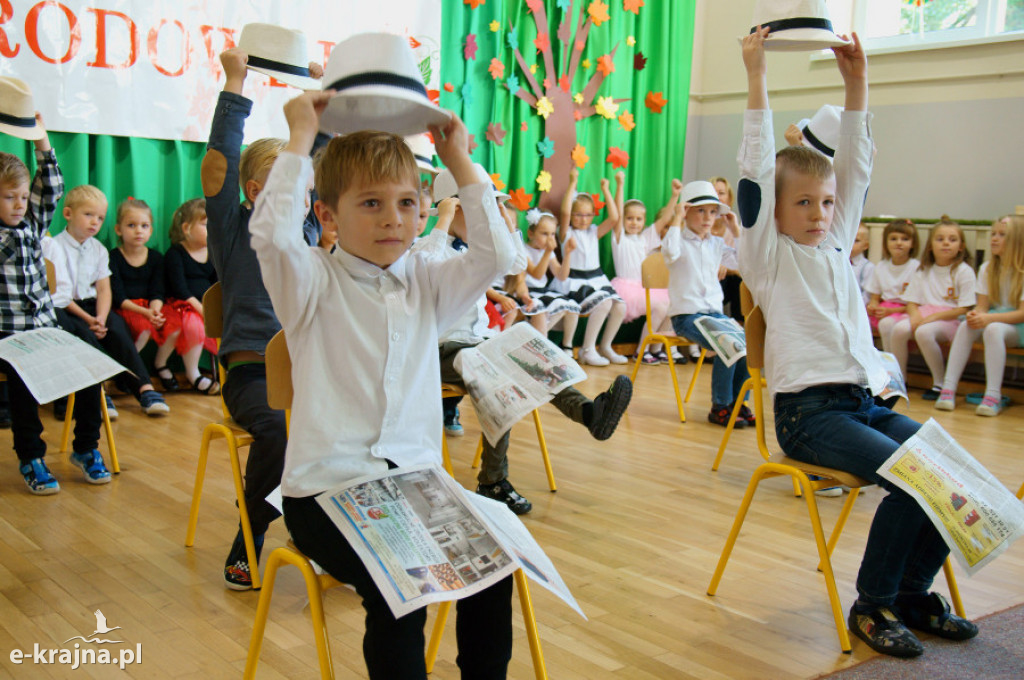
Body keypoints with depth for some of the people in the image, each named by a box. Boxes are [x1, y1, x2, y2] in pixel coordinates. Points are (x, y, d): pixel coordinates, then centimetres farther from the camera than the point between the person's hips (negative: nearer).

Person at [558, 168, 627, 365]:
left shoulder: (594, 232, 15)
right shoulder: (567, 233, 1)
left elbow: (614, 218, 3)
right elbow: (565, 213, -18)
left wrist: (606, 191, 3)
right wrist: (573, 184, -18)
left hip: (597, 279, 6)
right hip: (576, 282, -6)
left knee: (620, 306, -15)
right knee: (604, 303, -28)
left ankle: (605, 347, 3)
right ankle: (587, 350, -20)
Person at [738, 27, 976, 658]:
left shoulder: (836, 244, 18)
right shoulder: (768, 254, 1)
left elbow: (857, 167, 15)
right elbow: (756, 170, -9)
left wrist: (857, 81, 11)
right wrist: (757, 78, -12)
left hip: (867, 401, 7)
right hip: (809, 410, -7)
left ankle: (913, 591, 7)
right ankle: (872, 605, -5)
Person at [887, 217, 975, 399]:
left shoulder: (964, 271, 0)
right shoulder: (923, 271, 15)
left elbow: (964, 309, -6)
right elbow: (911, 302, 12)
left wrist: (934, 317, -16)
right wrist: (915, 315, -11)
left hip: (950, 318, -4)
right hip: (923, 315, 4)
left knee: (924, 332, -35)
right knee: (898, 329, -27)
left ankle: (940, 383, -18)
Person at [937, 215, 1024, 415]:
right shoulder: (987, 269, 8)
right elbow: (982, 306, 3)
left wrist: (988, 318, -28)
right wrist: (976, 314, -22)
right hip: (992, 319, 5)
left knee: (993, 329, -36)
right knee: (966, 326, -27)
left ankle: (993, 396, -39)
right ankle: (948, 389, -33)